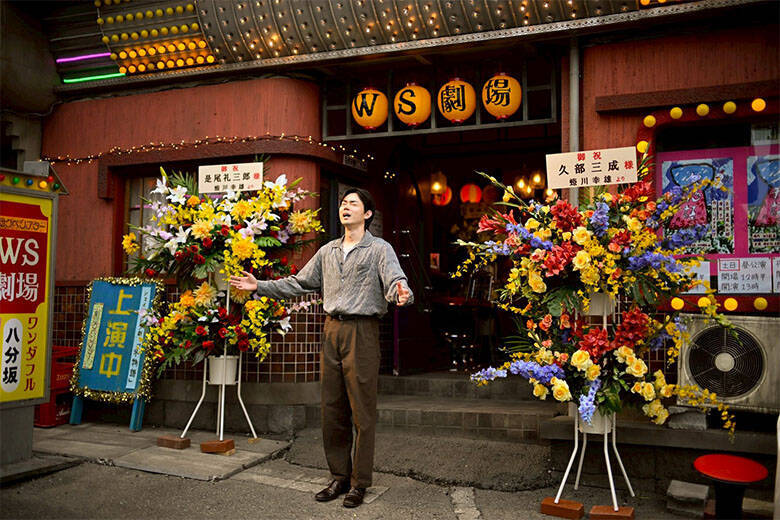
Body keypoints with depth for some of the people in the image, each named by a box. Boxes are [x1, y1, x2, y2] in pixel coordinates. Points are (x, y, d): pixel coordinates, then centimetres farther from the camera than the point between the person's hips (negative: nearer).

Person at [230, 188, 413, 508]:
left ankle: (359, 483, 10)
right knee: (332, 408, 9)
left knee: (362, 410, -1)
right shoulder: (328, 251, 17)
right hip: (332, 330, 6)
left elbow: (395, 282, -15)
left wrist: (401, 293, -38)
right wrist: (260, 286, 16)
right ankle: (340, 477, 22)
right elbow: (299, 283, 20)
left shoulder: (379, 249, 0)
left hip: (362, 331, -6)